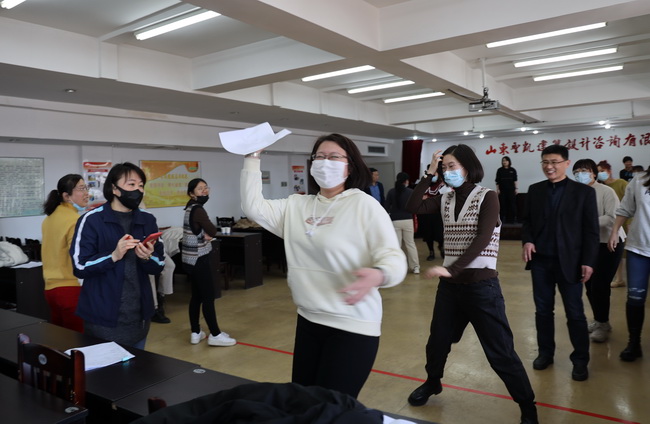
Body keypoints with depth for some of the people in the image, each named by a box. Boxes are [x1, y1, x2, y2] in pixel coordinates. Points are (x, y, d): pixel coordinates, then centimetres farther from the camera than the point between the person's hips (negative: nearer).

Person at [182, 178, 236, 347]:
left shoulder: (191, 207, 12)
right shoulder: (197, 209, -17)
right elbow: (213, 231, -19)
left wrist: (204, 235, -9)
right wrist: (208, 234, 1)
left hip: (190, 258, 10)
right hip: (199, 258, -10)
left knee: (197, 295, 14)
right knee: (208, 296, -4)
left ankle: (195, 333, 20)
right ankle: (215, 335, 2)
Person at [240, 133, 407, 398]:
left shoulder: (364, 205, -12)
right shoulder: (296, 205, 7)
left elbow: (394, 258, -17)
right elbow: (253, 207, 3)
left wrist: (377, 275, -40)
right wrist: (253, 157, 0)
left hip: (352, 326, -6)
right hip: (308, 320, 6)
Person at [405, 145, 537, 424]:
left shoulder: (487, 197, -8)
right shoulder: (445, 200, 7)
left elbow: (482, 239, -20)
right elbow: (412, 207, -6)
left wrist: (451, 268, -29)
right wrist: (429, 174, -7)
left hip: (481, 285, -5)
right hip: (450, 283, 5)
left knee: (500, 353, 0)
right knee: (437, 341, 18)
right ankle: (432, 383, 43)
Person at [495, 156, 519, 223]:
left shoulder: (513, 170, 5)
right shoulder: (500, 170, 4)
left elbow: (515, 180, 4)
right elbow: (497, 181, 4)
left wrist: (516, 188, -2)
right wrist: (497, 189, -1)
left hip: (511, 190, 0)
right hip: (502, 190, 0)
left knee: (512, 204, -1)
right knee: (503, 204, 0)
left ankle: (512, 218, 4)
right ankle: (503, 218, 5)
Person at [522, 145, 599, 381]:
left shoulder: (584, 192, -2)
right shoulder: (535, 190, 7)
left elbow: (591, 230, -3)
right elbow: (527, 221, 12)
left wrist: (588, 261, -9)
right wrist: (527, 241, -8)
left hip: (569, 261, -3)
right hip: (540, 260, 3)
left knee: (575, 313, 5)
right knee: (543, 310, 11)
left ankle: (580, 360, 19)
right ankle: (545, 352, 26)